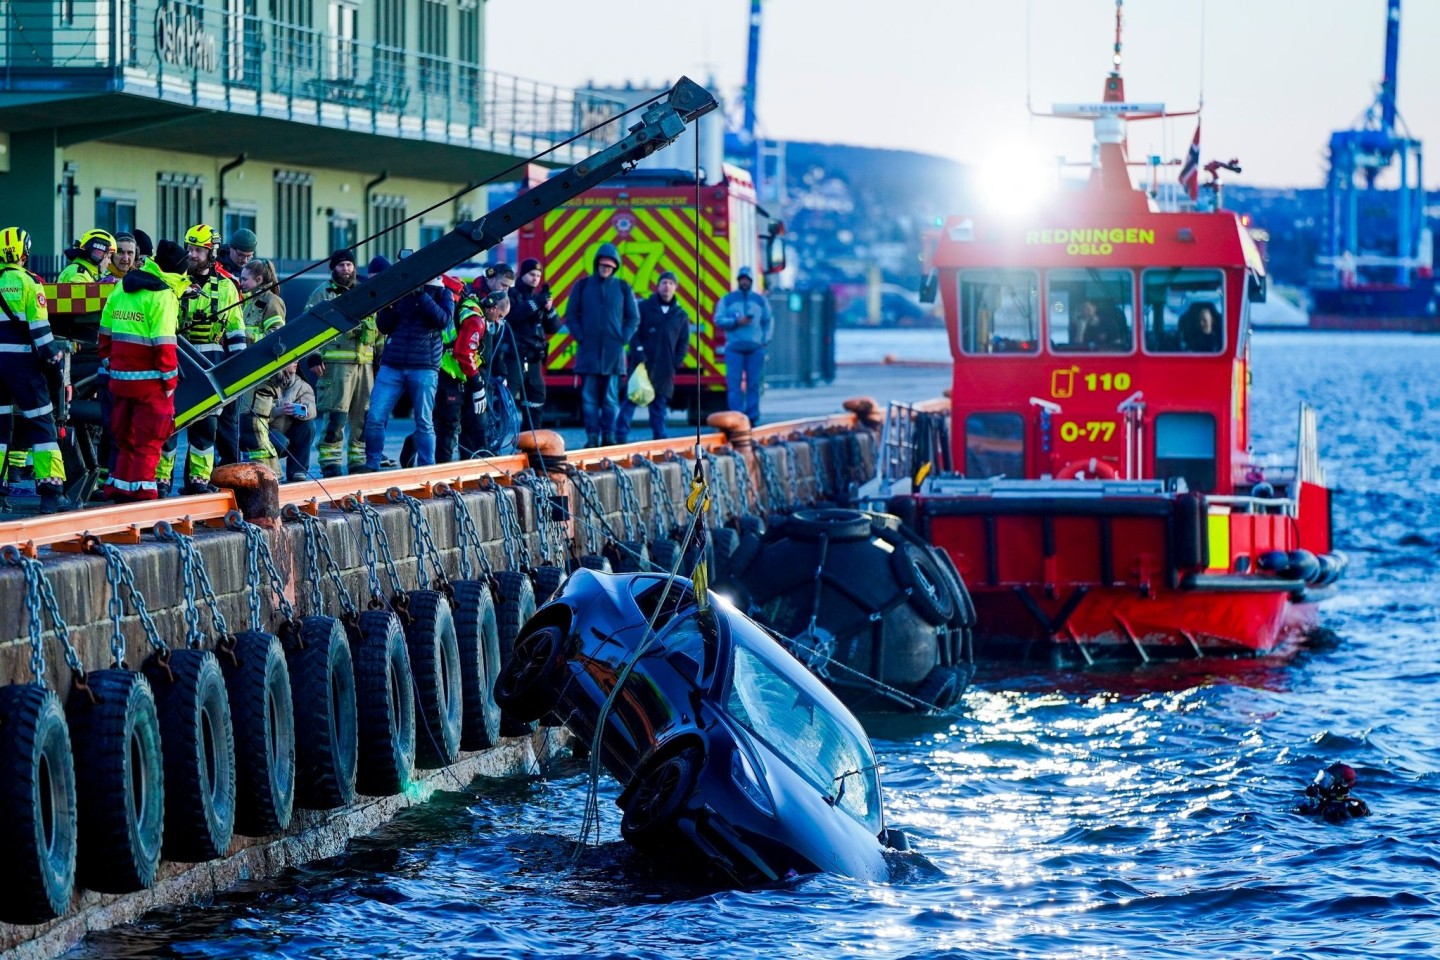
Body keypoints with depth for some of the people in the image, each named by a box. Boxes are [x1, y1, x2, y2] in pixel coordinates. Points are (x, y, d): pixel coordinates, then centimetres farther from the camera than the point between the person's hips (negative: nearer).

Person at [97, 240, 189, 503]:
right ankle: (141, 489, -3)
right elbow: (164, 343, -16)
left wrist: (108, 360, 21)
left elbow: (105, 331, 14)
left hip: (120, 376, 7)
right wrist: (170, 380, -10)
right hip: (149, 379, -7)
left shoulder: (121, 289, 10)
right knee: (149, 438, 0)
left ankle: (117, 487, 17)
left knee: (124, 434, 16)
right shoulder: (162, 296, -12)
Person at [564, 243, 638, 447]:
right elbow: (571, 315, 9)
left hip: (613, 352, 0)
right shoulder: (583, 286, 7)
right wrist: (580, 337, -4)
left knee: (611, 397, 0)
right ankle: (592, 436, -2)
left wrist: (623, 338, -1)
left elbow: (633, 318, 12)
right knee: (589, 397, -4)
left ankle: (609, 436, 4)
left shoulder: (622, 288, 8)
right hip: (588, 351, 0)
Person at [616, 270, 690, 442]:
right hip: (642, 363, -3)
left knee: (660, 402, 6)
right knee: (632, 398, -6)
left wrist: (677, 362, 1)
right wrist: (638, 352, -13)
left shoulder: (681, 315, 12)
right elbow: (633, 331, -1)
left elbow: (684, 342, 14)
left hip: (665, 368, 3)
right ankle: (621, 435, -7)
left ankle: (659, 436, 10)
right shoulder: (644, 308, 3)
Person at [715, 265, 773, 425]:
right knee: (734, 384, -7)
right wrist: (736, 322, -12)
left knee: (754, 384, 0)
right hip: (734, 347, -1)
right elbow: (719, 320, 2)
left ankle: (753, 418, 3)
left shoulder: (760, 300, 14)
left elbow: (768, 321, 16)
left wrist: (766, 339, 1)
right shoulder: (727, 300, 9)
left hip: (756, 348, 1)